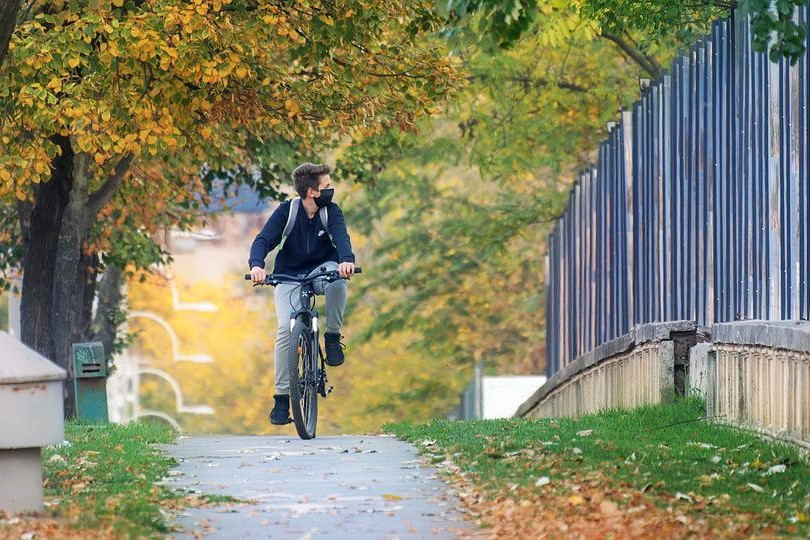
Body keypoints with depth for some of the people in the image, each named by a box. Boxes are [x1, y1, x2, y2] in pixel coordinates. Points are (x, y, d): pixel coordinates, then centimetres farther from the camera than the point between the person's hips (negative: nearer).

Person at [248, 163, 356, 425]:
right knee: (286, 329, -21)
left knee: (337, 281, -36)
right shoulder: (287, 211, -14)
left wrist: (347, 260, -50)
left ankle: (333, 336, -12)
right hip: (289, 276, -1)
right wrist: (256, 265, -44)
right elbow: (264, 239, -22)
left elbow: (341, 237, -27)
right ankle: (282, 397, -9)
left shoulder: (332, 211, -10)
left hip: (321, 270, 1)